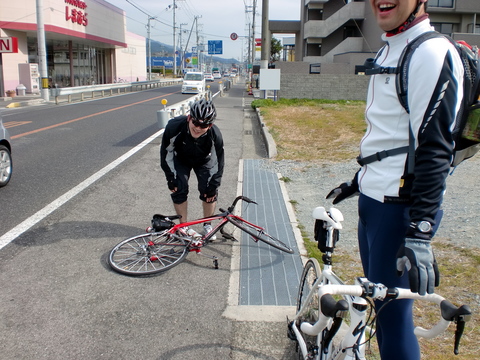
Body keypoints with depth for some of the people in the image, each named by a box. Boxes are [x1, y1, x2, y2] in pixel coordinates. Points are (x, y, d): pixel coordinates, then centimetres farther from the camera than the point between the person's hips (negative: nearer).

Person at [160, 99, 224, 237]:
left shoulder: (215, 135, -36)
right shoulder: (174, 126, -37)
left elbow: (218, 161, -20)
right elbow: (166, 153, -20)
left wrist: (213, 186, -16)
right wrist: (171, 178, -16)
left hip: (204, 162, 0)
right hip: (180, 160, 0)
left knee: (209, 191, -8)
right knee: (179, 190, -8)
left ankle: (207, 225, 14)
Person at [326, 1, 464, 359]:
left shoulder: (432, 54, -15)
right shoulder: (389, 50, 15)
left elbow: (435, 148, -22)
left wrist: (420, 229, -26)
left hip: (401, 207, -9)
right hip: (373, 199, 9)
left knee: (392, 314, 1)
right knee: (377, 302, 20)